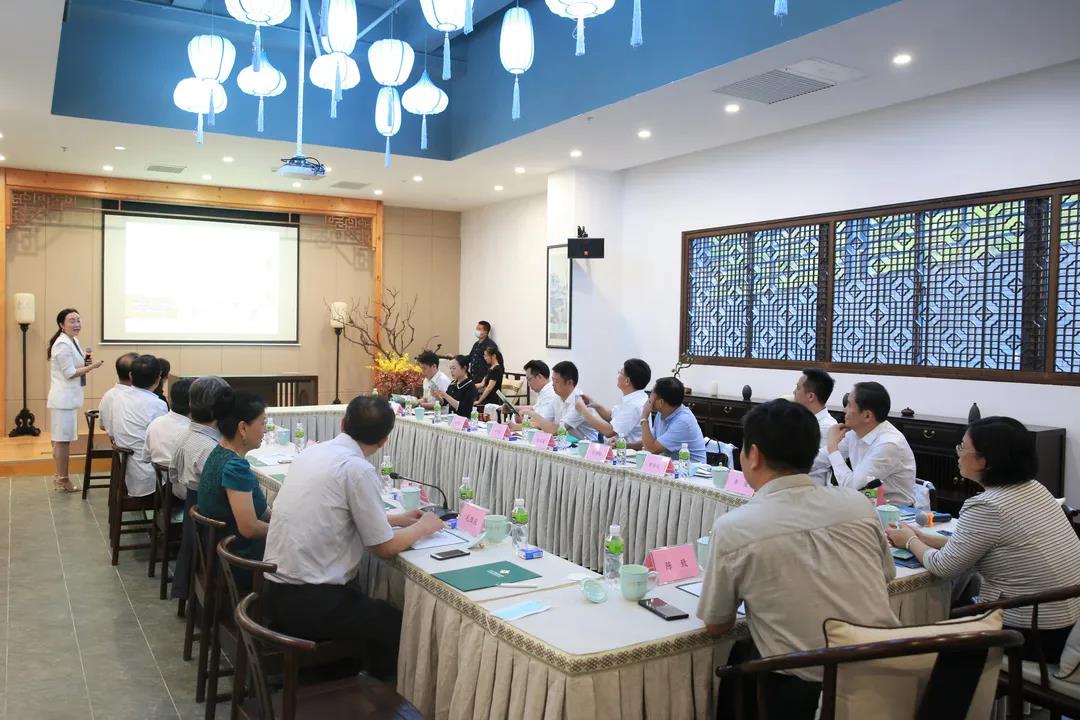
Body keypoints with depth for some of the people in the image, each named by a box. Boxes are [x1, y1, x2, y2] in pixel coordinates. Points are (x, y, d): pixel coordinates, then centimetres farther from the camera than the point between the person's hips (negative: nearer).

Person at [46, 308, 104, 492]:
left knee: (61, 440, 16)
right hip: (63, 398, -10)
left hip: (68, 397, 10)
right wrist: (92, 367, -14)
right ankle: (63, 480, 4)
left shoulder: (72, 341, 13)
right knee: (62, 440, -3)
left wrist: (84, 363, 5)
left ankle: (59, 478, 24)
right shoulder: (63, 345, -17)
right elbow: (70, 373, -19)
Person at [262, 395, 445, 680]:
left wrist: (397, 518, 23)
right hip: (309, 604, -8)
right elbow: (384, 548, -9)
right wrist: (423, 527, 8)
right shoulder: (358, 470, -17)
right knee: (398, 625, 12)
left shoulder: (313, 452, 6)